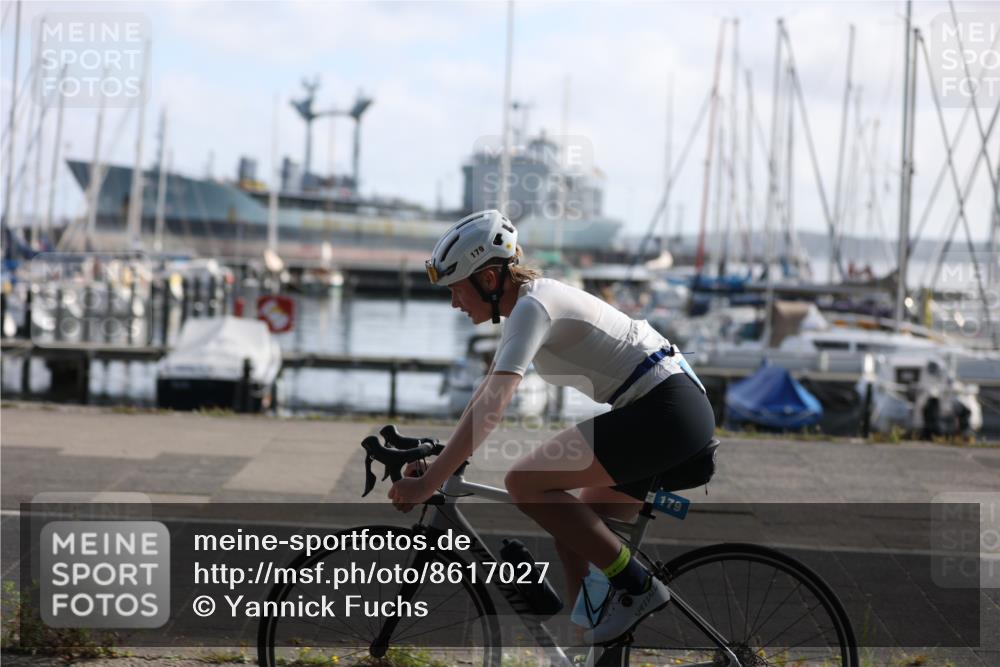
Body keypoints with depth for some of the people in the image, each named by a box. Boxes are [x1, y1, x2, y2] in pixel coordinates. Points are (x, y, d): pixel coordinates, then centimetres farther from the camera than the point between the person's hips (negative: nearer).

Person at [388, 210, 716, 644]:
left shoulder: (532, 306, -14)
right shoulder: (527, 304, 16)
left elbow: (491, 408, -24)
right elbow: (483, 396, 26)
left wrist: (427, 483, -24)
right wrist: (434, 456, 24)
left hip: (665, 412, -10)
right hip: (682, 412, 10)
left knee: (524, 483, -14)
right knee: (571, 534, 12)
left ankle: (635, 587, -10)